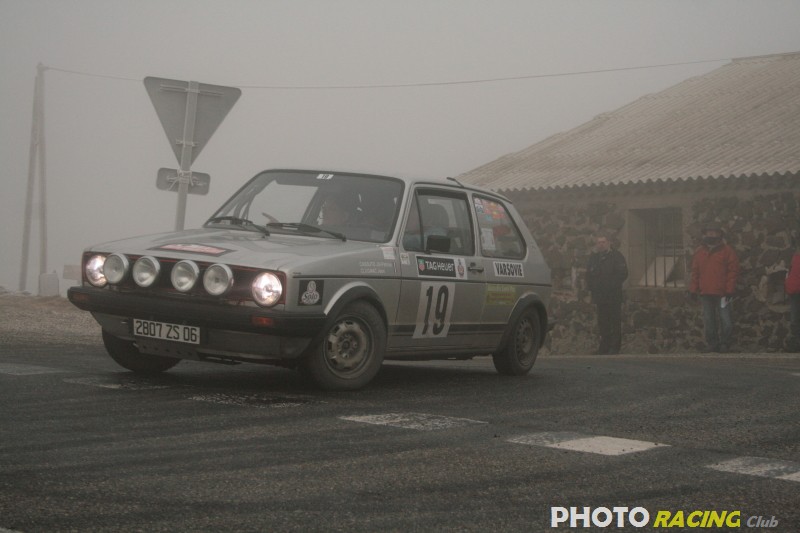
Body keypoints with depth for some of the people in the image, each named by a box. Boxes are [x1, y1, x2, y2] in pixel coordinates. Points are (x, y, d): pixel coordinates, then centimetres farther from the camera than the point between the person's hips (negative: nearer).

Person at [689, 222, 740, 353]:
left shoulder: (727, 250, -1)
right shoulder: (699, 252, 11)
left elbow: (733, 271, -4)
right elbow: (695, 272, 13)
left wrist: (729, 290, -10)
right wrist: (694, 289, 7)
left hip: (722, 293, -4)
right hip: (705, 293, 4)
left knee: (725, 320, -5)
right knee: (708, 320, 8)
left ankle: (725, 344, 7)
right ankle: (711, 343, 16)